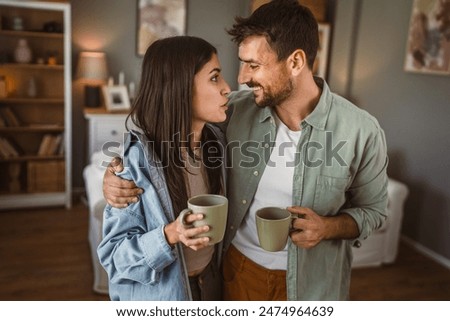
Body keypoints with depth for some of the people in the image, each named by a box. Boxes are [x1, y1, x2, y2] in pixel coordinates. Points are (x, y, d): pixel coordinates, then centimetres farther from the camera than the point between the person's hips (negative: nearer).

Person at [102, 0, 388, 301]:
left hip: (311, 282, -1)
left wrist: (329, 227, -23)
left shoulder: (362, 131, -18)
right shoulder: (234, 110, -13)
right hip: (238, 267, 2)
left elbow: (372, 210, -4)